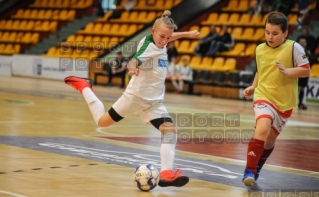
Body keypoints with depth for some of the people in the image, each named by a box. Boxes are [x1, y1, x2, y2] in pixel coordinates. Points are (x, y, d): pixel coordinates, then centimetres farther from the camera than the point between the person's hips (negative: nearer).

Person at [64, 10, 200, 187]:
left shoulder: (160, 44, 3)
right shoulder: (148, 46, -21)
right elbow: (135, 60, -43)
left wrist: (187, 34, 30)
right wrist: (132, 68, -64)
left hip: (154, 101, 7)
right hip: (136, 96, -7)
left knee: (170, 130, -13)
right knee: (102, 121, 9)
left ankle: (165, 174, -20)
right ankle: (84, 87, 31)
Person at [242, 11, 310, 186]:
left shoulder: (294, 48, -10)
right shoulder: (260, 49, 1)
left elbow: (306, 70, -11)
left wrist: (287, 71, -25)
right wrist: (253, 87, 6)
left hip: (284, 102, 0)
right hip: (264, 96, 0)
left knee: (270, 139, 13)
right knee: (262, 129, -26)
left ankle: (256, 169, 37)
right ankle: (249, 170, -18)